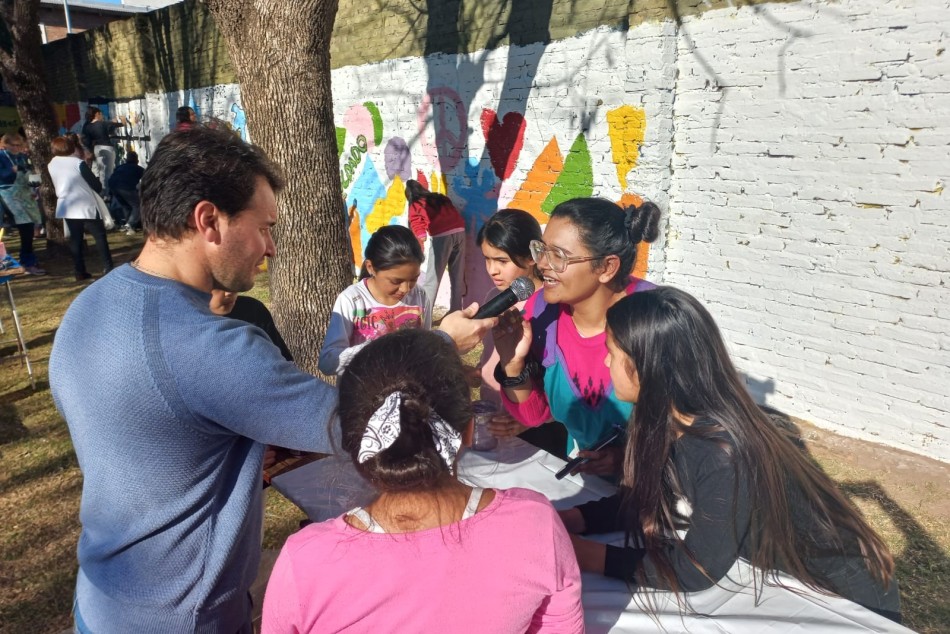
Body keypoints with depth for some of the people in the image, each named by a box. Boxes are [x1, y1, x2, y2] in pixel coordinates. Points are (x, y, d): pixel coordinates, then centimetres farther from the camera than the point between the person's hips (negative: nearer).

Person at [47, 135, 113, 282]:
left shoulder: (52, 164, 4)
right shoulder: (78, 163, -13)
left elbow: (56, 185, 16)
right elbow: (96, 186, -10)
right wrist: (97, 182, 11)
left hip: (66, 207, 5)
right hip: (86, 206, -5)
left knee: (75, 239, 9)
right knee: (99, 235, 3)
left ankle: (80, 272, 8)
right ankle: (108, 267, -3)